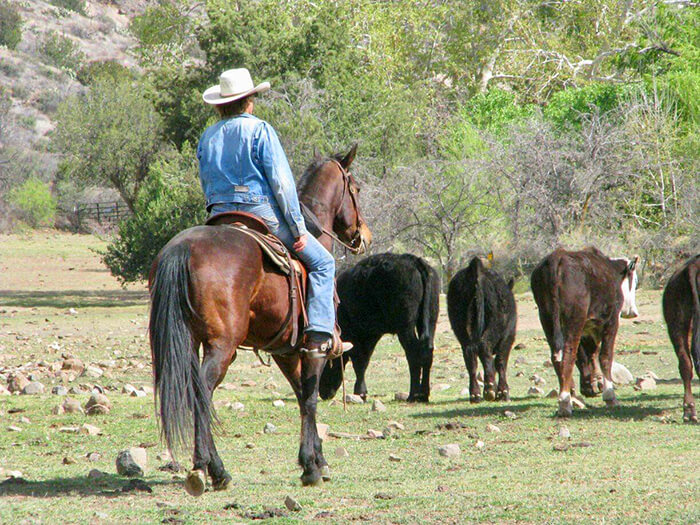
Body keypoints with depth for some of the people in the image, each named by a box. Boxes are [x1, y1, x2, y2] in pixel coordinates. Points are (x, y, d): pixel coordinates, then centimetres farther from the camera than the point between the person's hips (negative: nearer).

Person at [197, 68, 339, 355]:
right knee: (321, 262, 5)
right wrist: (298, 229, -6)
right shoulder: (259, 130, -6)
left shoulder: (207, 137, 12)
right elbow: (282, 183, -10)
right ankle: (319, 334, -7)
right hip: (262, 212, -5)